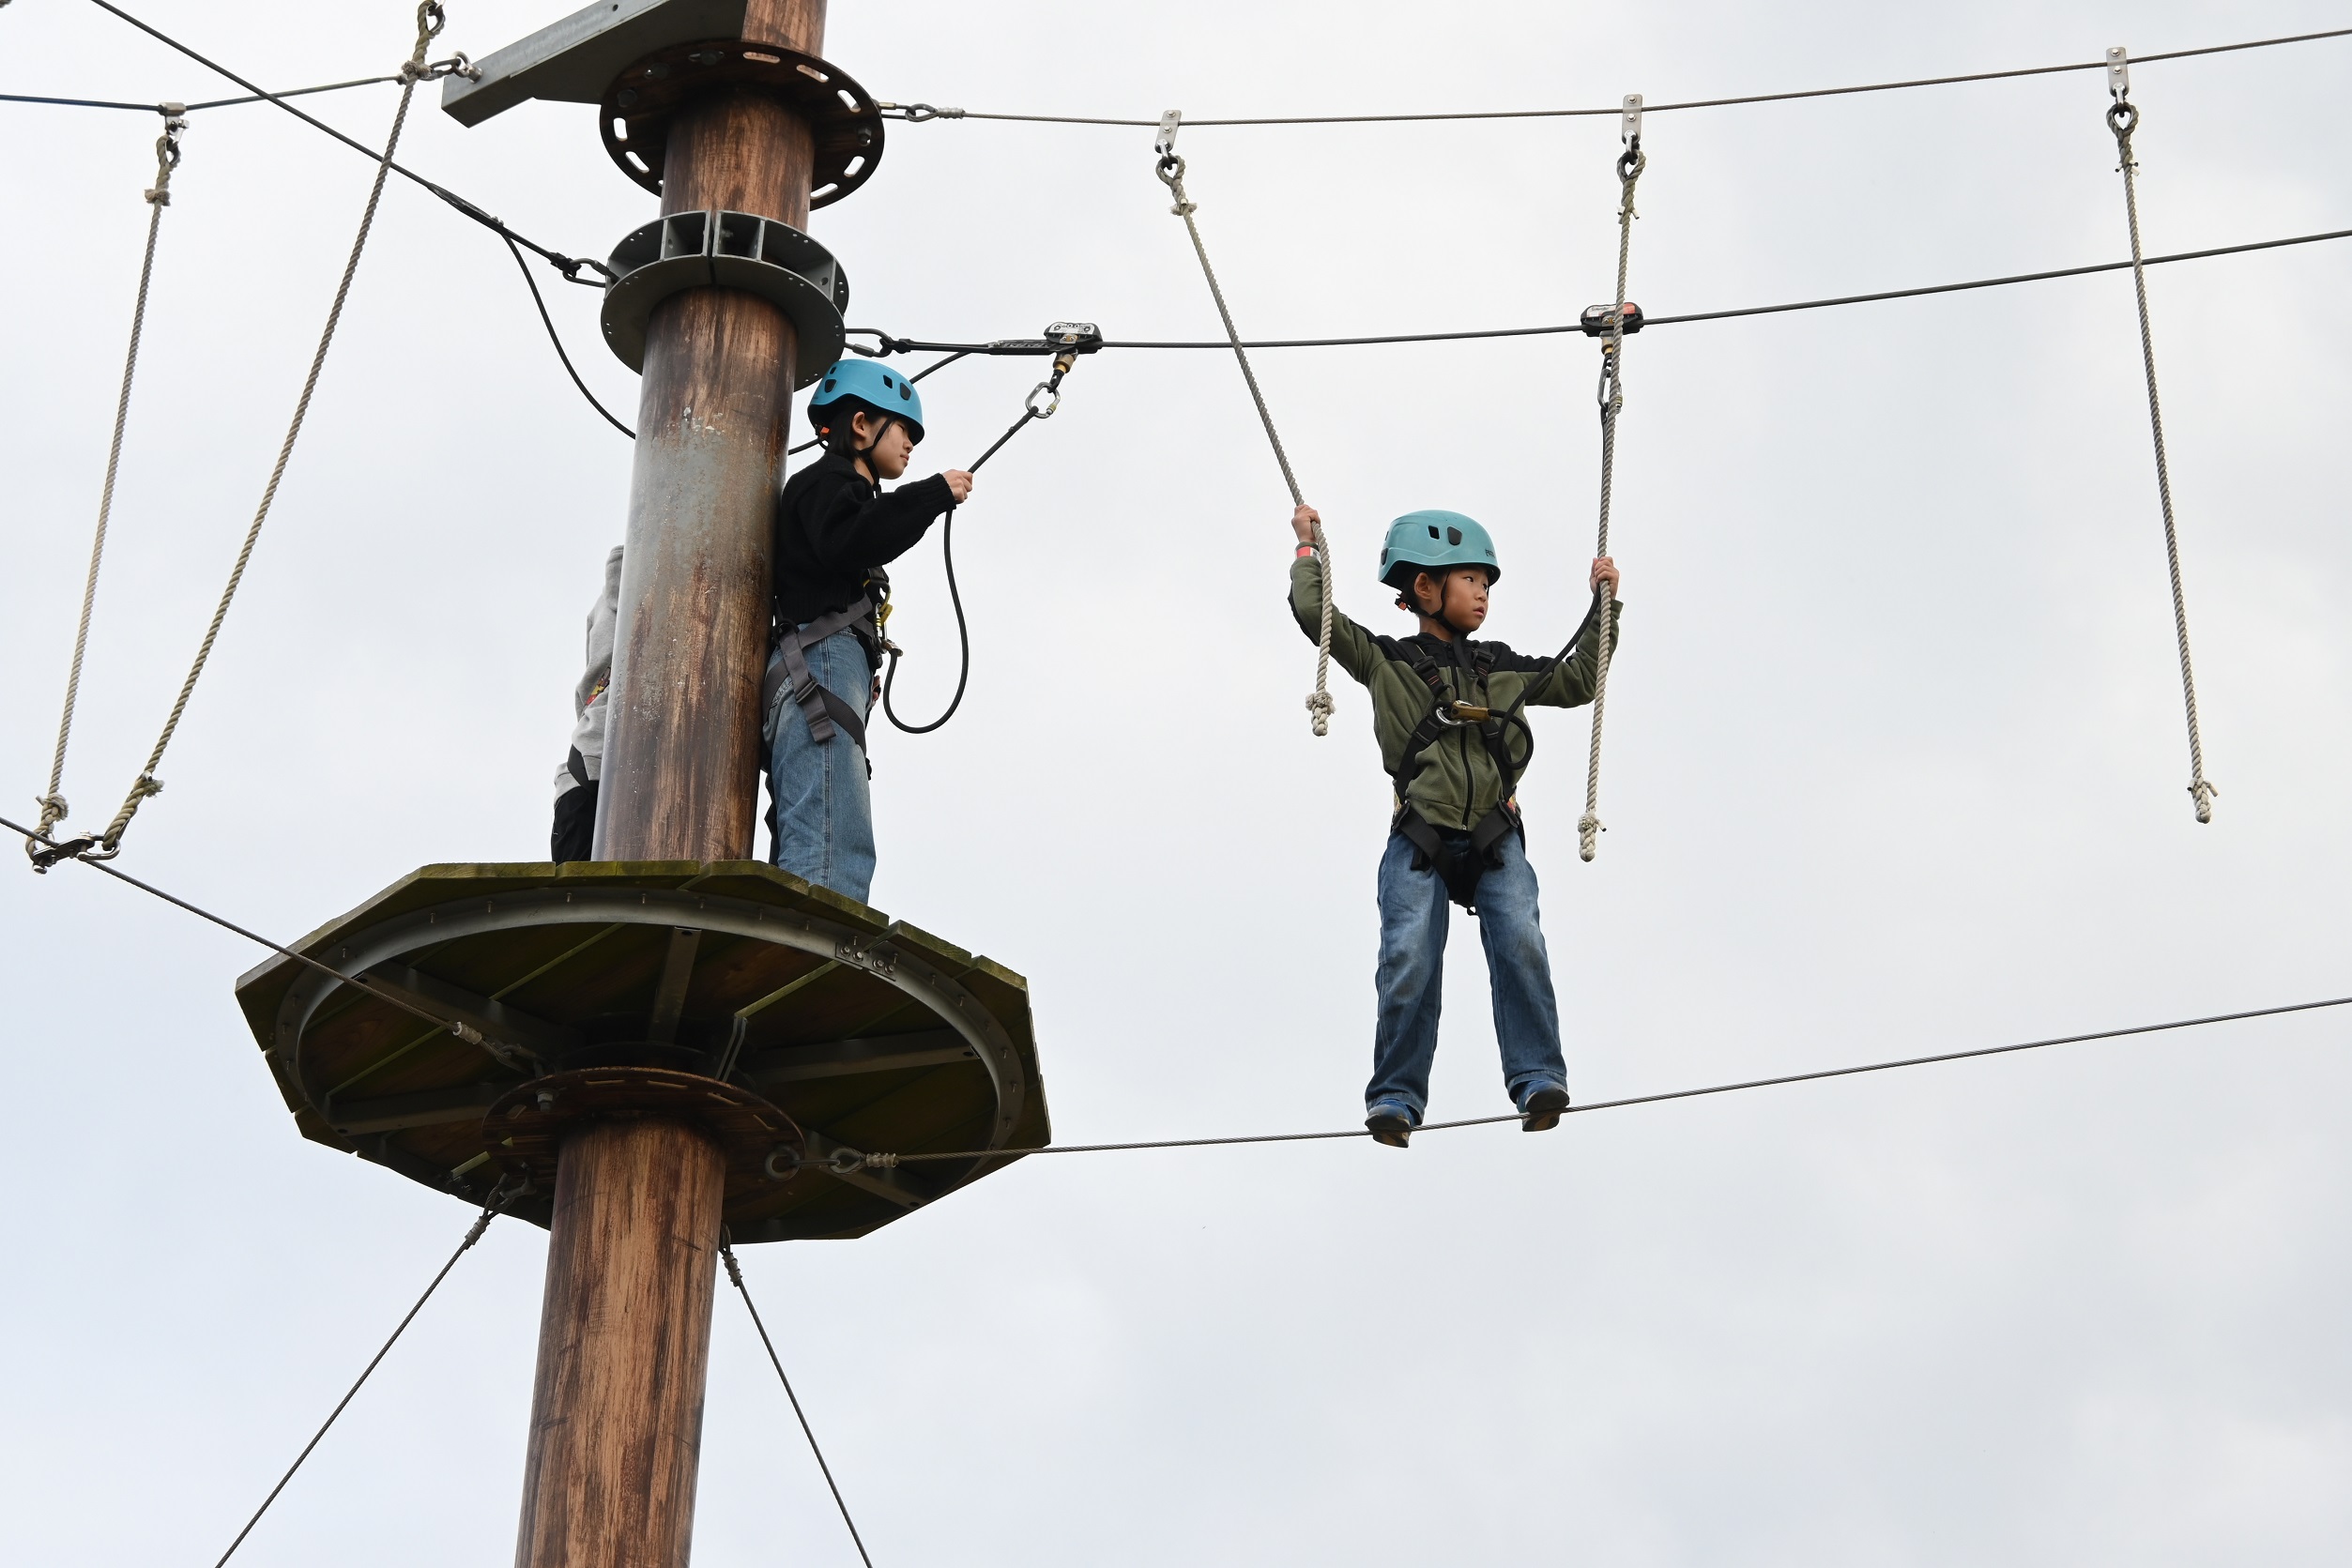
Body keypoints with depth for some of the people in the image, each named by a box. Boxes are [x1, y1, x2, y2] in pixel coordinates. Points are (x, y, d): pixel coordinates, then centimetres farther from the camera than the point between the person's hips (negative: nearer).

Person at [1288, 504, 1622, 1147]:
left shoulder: (1504, 670, 22)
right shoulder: (1386, 662, 11)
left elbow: (1576, 680, 32)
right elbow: (1313, 611, 4)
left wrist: (1603, 606, 30)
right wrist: (1308, 547, 15)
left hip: (1495, 839, 2)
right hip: (1420, 841, -2)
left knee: (1520, 944, -21)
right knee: (1409, 962, -17)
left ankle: (1537, 1081, -24)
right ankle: (1397, 1099, -11)